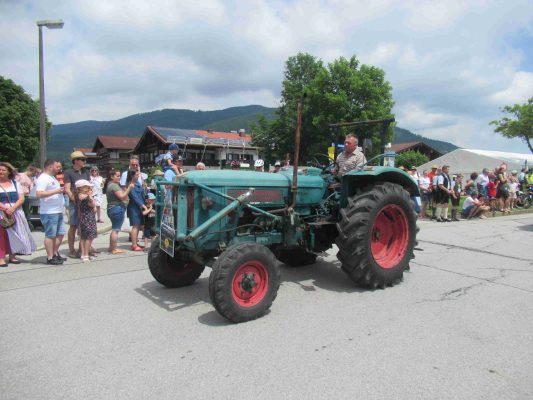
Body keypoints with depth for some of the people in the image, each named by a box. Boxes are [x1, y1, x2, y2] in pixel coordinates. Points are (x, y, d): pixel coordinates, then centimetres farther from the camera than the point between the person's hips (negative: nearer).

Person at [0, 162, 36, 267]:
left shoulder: (15, 183, 9)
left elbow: (21, 198, 3)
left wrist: (13, 208, -12)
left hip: (16, 212, 3)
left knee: (15, 234, 4)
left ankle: (12, 256, 13)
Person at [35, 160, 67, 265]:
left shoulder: (52, 178, 18)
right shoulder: (43, 178, -12)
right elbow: (39, 194, -23)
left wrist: (61, 190, 13)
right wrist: (56, 191, -22)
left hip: (58, 211, 10)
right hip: (49, 212, -10)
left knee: (60, 233, 14)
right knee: (50, 235, -2)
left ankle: (55, 254, 25)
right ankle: (50, 258, 6)